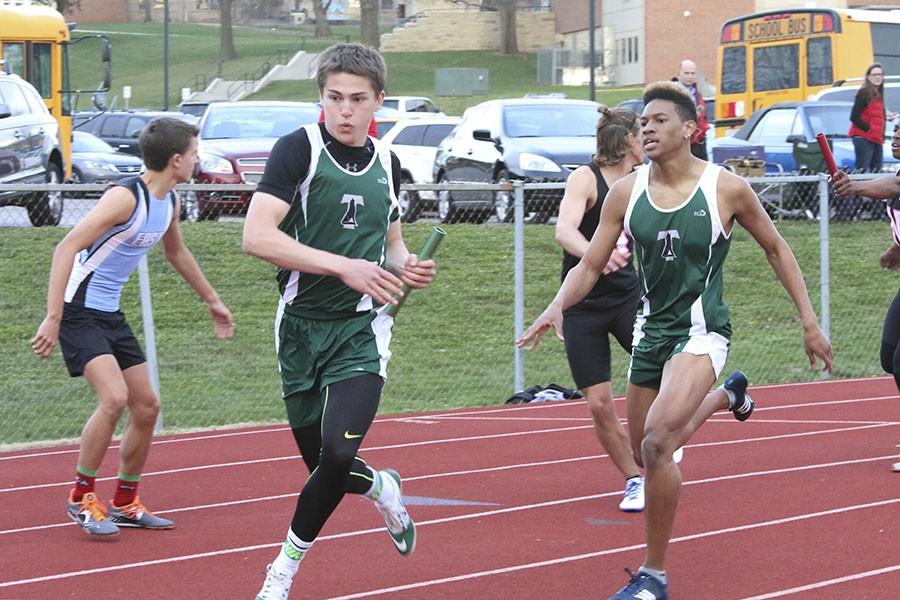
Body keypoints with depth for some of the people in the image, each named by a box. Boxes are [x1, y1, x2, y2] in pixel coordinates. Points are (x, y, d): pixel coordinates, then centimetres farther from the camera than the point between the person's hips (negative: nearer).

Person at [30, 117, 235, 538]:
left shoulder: (169, 203, 7)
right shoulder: (126, 197, -21)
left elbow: (176, 252, 29)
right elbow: (66, 248, -26)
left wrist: (211, 300, 37)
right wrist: (53, 318, -32)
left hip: (111, 314, 9)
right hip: (79, 311, -9)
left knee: (146, 406, 9)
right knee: (114, 398, -23)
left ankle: (125, 504, 24)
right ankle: (81, 499, -7)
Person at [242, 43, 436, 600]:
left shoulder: (387, 162, 7)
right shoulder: (299, 148, -9)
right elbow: (257, 237, -19)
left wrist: (406, 267, 1)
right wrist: (343, 267, -23)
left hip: (361, 328, 1)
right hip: (302, 326, -1)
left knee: (337, 454, -18)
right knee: (323, 464, 7)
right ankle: (382, 487, 44)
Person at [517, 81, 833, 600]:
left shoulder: (727, 188, -11)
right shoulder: (625, 192, -3)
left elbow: (776, 249, 3)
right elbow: (590, 266, 1)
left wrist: (810, 322, 2)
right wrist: (557, 306, -19)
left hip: (702, 330, -5)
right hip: (652, 329, 5)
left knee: (657, 442, -27)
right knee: (649, 453, 21)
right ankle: (726, 396, 53)